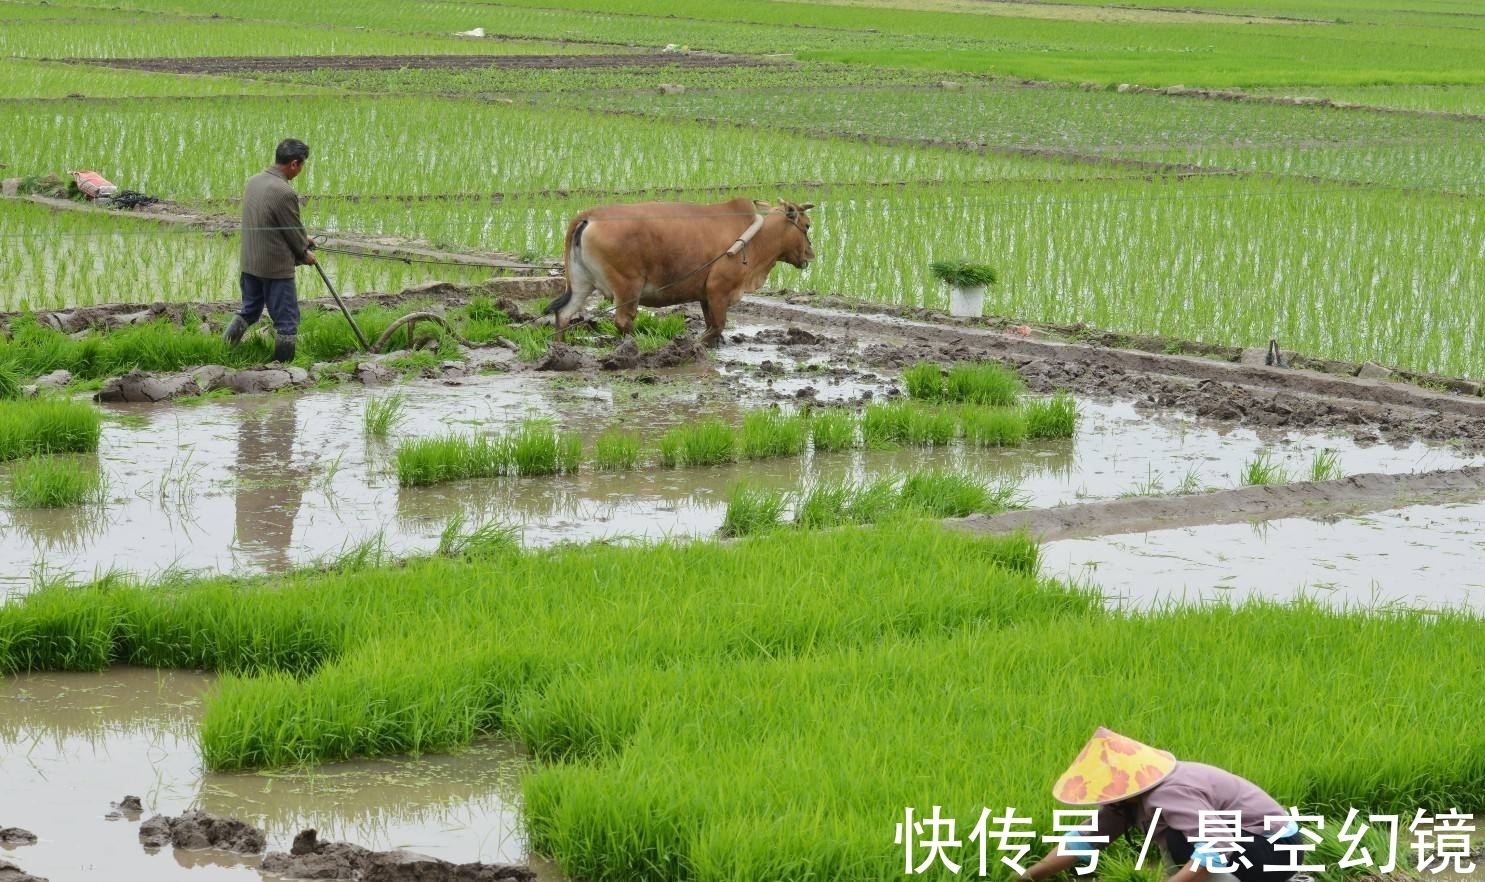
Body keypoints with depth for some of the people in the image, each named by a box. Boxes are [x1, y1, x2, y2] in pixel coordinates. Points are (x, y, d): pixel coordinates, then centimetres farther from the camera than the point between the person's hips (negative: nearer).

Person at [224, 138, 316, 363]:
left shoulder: (253, 182, 4)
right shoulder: (284, 192, -23)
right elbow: (294, 230, -12)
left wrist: (303, 240, 19)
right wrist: (305, 255, 8)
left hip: (250, 264, 8)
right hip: (276, 268, -8)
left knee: (248, 311, 22)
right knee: (286, 320, 5)